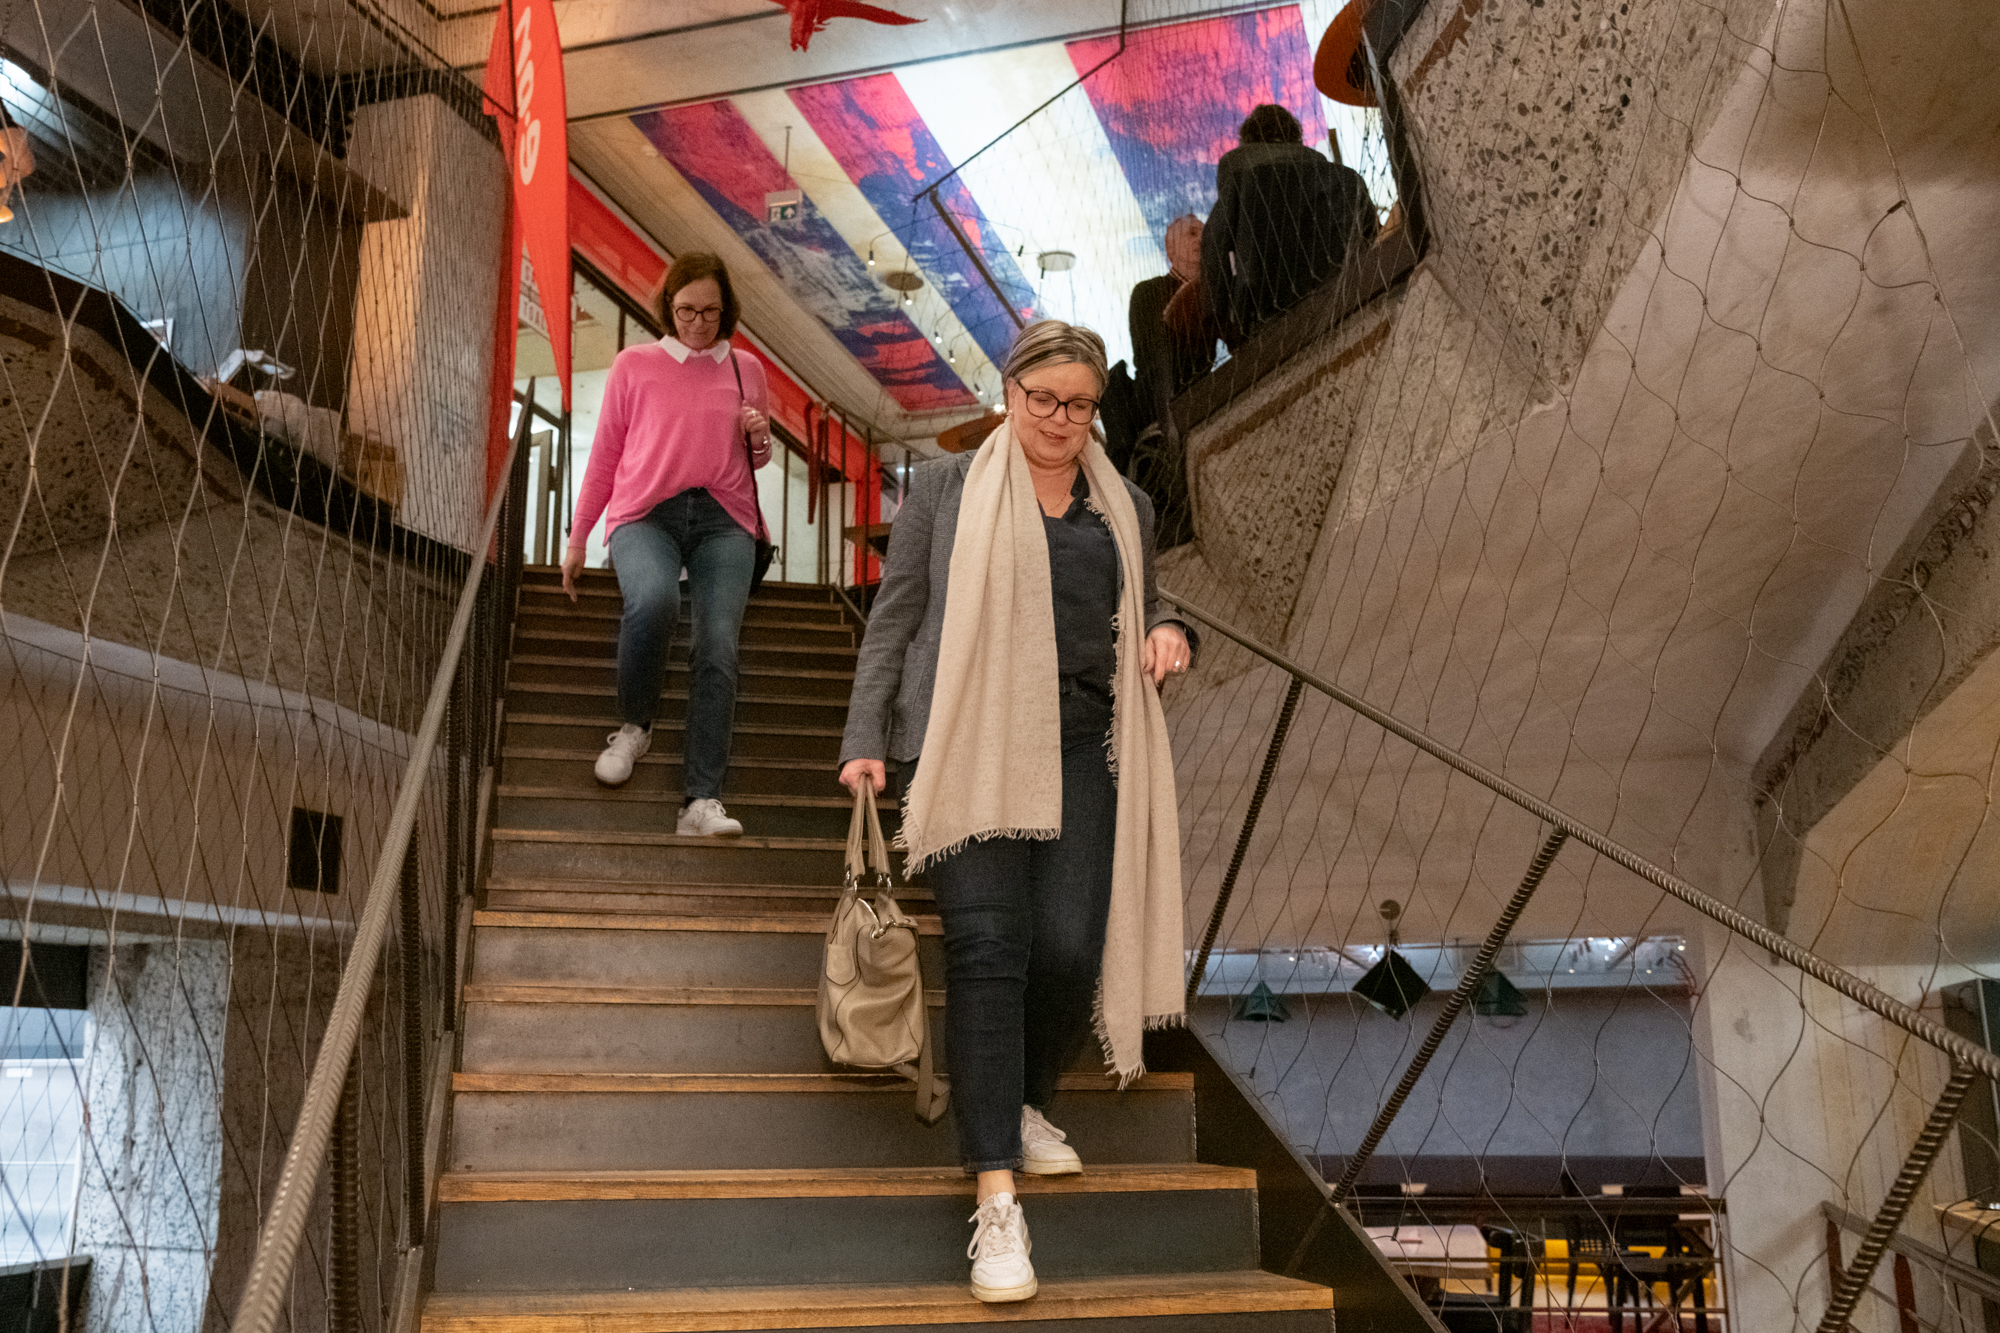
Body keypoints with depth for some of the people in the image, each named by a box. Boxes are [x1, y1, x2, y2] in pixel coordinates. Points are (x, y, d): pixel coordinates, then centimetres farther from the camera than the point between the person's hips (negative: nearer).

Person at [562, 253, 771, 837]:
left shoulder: (746, 369, 19)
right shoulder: (634, 364, 14)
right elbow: (604, 456, 17)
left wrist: (759, 438, 5)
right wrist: (577, 538, 15)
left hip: (724, 518, 2)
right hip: (646, 511, -1)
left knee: (719, 647, -19)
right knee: (653, 600, -34)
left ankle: (704, 801, -22)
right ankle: (633, 725, -6)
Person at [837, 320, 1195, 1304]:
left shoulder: (1126, 508, 19)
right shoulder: (946, 488, 9)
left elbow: (1136, 615, 30)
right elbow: (895, 615, 8)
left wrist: (1167, 633, 6)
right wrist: (866, 737, 1)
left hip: (1083, 751, 3)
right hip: (970, 744, -3)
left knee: (1070, 950, -7)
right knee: (988, 946, -12)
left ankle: (1025, 1104, 25)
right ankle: (996, 1198, -9)